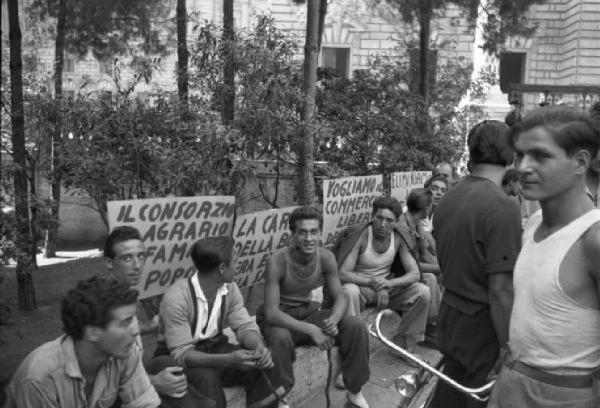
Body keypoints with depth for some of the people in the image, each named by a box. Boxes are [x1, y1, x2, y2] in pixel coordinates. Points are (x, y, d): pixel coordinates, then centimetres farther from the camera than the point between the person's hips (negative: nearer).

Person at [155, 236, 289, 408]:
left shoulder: (230, 288, -7)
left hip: (215, 348, 5)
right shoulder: (177, 298, -27)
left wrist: (259, 346, -29)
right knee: (206, 378, -38)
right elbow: (182, 354, -30)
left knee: (270, 360, -15)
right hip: (177, 358, -5)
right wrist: (228, 360, -43)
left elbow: (244, 325, -5)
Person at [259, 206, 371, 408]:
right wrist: (310, 330, -37)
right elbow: (271, 312, -29)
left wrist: (333, 320, -30)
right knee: (281, 338, -39)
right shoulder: (278, 261, -26)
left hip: (309, 312, 4)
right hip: (279, 318, -4)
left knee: (356, 327, -16)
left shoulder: (326, 257, -12)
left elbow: (340, 298, -6)